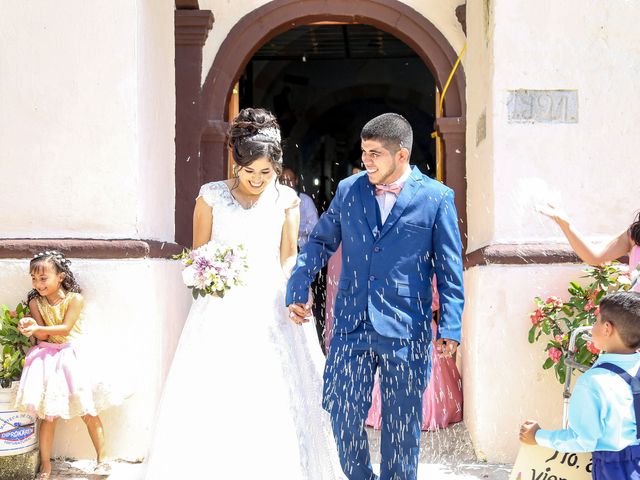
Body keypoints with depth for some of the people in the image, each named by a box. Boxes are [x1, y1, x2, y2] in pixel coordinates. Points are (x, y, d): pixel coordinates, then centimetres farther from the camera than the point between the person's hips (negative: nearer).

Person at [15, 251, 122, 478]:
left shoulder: (74, 299, -11)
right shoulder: (35, 302, -2)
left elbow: (65, 328, -18)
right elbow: (43, 336, -7)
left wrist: (37, 328, -28)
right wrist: (32, 327, -29)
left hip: (71, 355, -2)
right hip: (47, 357, 2)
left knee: (88, 411, 3)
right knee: (48, 414, 1)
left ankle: (101, 458, 14)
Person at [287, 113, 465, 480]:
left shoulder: (436, 198, -3)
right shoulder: (348, 190, 5)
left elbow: (450, 268, -1)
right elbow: (320, 242, 15)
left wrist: (450, 327, -6)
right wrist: (298, 290, 6)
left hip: (406, 332, -2)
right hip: (351, 326, 2)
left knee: (401, 425, 8)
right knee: (343, 415, 4)